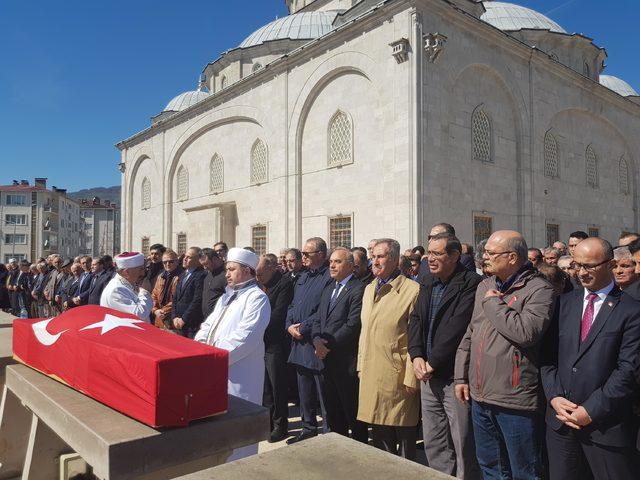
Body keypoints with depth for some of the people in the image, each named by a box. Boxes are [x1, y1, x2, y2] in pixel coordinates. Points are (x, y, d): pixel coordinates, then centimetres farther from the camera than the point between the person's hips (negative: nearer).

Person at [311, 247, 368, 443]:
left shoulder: (358, 289, -12)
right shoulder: (328, 289, 15)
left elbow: (353, 324, -19)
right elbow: (318, 319, 13)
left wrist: (329, 345, -15)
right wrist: (317, 339, -6)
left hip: (346, 361, -8)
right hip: (326, 359, 8)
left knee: (352, 412, 5)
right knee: (332, 411, 18)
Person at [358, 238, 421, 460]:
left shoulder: (412, 290, -12)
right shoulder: (369, 289, 12)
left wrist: (411, 378, -14)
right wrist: (361, 365, 14)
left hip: (397, 376, -7)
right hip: (371, 373, 7)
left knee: (403, 432, 9)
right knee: (379, 433, 18)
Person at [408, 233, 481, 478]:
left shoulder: (471, 284, -13)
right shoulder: (428, 285, 12)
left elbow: (457, 328, -19)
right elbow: (415, 320, 12)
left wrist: (433, 362, -14)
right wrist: (417, 356, -2)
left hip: (455, 375, -7)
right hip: (429, 375, 7)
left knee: (463, 445, 4)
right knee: (433, 443, 17)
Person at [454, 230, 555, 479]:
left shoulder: (539, 289, -12)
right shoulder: (485, 286, 10)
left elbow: (526, 332, -29)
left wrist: (493, 303, -16)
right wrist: (461, 376, 12)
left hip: (515, 402, -7)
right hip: (480, 397, 7)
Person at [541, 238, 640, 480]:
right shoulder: (564, 303, 7)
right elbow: (548, 356, 5)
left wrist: (591, 410, -14)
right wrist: (554, 397, -6)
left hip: (606, 425, -4)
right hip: (560, 419, 4)